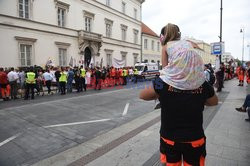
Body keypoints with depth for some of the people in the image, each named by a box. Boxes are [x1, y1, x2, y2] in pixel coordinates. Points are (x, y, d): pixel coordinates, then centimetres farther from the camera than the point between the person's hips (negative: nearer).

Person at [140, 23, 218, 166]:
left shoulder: (163, 83, -19)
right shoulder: (203, 85, -12)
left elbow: (142, 95, -4)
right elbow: (214, 101, 9)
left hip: (170, 139, -1)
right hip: (195, 140, 2)